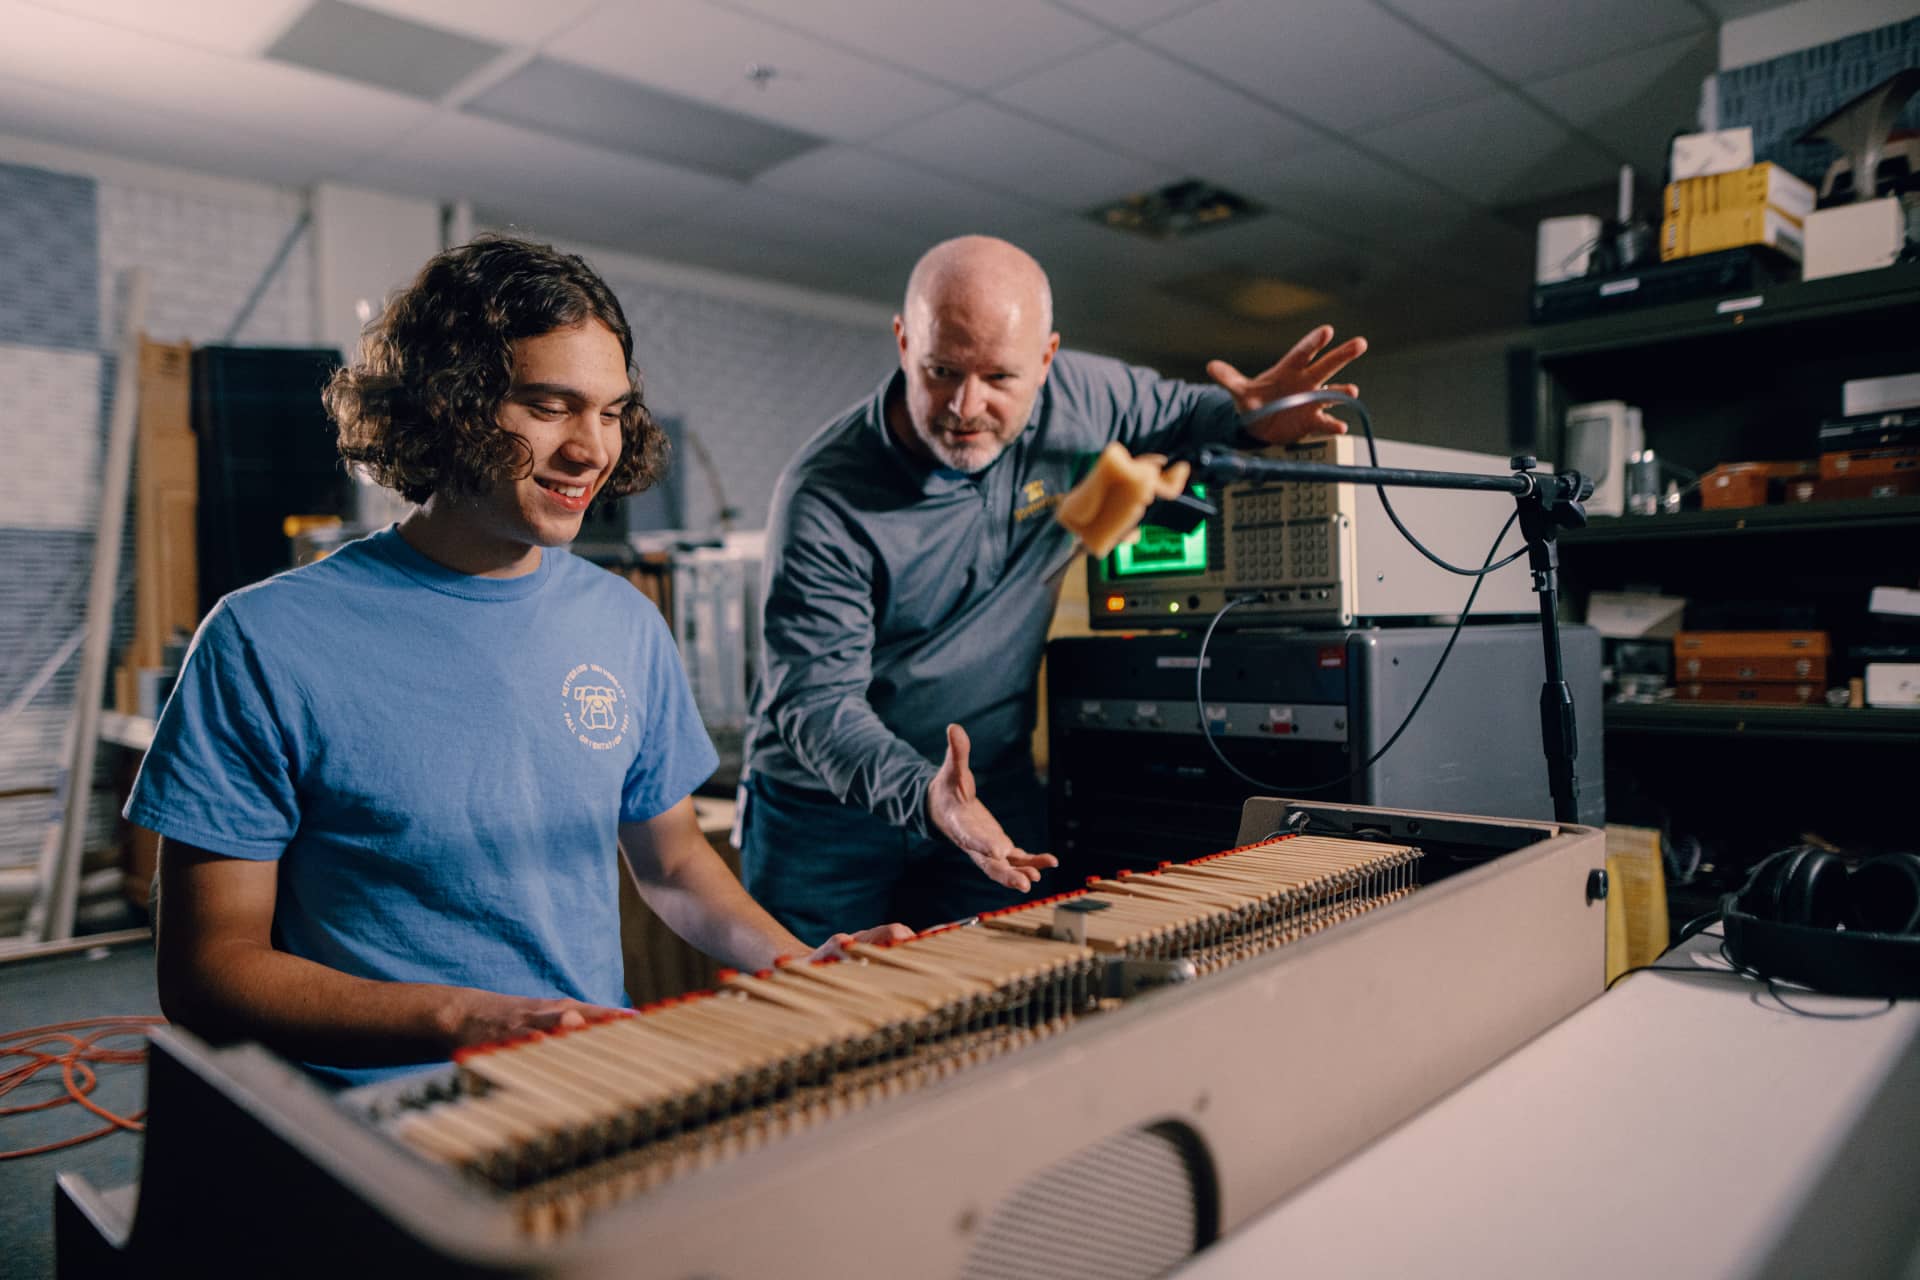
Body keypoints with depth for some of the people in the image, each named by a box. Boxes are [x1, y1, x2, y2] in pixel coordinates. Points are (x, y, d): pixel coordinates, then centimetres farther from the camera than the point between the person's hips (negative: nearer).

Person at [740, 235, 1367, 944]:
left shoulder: (1077, 398, -9)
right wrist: (922, 794, -40)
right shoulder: (824, 498, -22)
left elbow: (1174, 409, 13)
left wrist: (1246, 420, -10)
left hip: (995, 797, 4)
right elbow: (814, 696, -23)